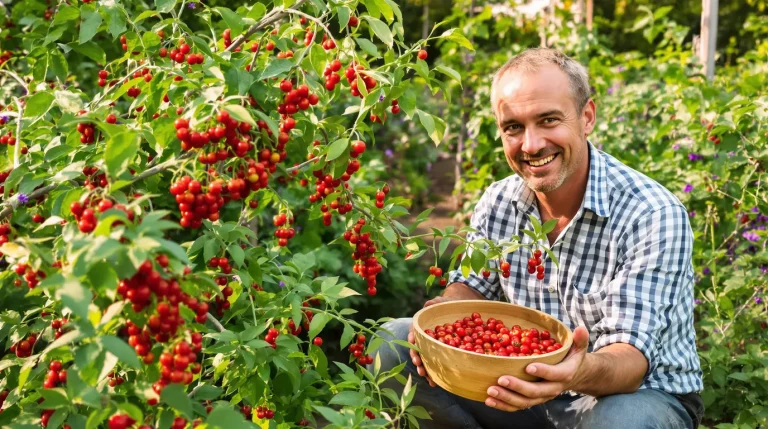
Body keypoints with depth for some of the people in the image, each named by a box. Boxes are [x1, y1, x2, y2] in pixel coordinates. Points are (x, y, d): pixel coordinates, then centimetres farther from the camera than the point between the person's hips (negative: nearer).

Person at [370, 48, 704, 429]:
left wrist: (582, 372, -52)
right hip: (531, 388, 4)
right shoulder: (498, 202, -4)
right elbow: (471, 287, 5)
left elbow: (632, 359, -27)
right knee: (395, 341, -10)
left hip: (639, 393, -4)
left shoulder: (654, 215, -23)